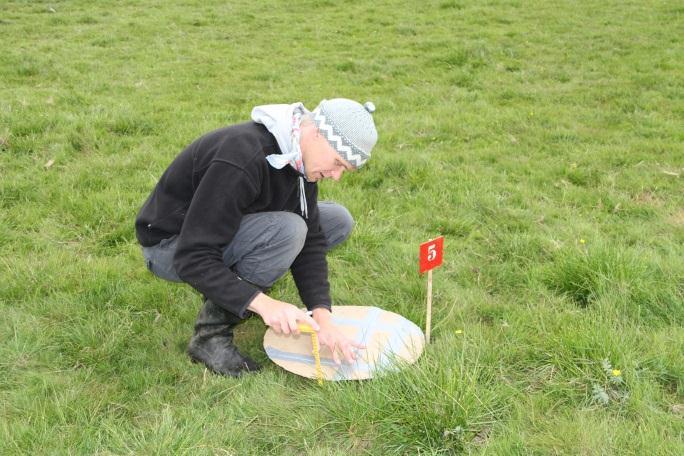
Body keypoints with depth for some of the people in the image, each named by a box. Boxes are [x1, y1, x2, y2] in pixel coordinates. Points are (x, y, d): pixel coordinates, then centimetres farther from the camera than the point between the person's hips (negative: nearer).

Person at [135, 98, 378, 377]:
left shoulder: (300, 157, -8)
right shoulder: (242, 158, -34)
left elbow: (311, 241, -6)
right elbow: (192, 259, -35)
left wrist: (322, 315, -17)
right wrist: (263, 303, -42)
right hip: (170, 246, -8)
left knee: (338, 221, -2)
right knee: (287, 229, -33)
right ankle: (211, 335, -18)